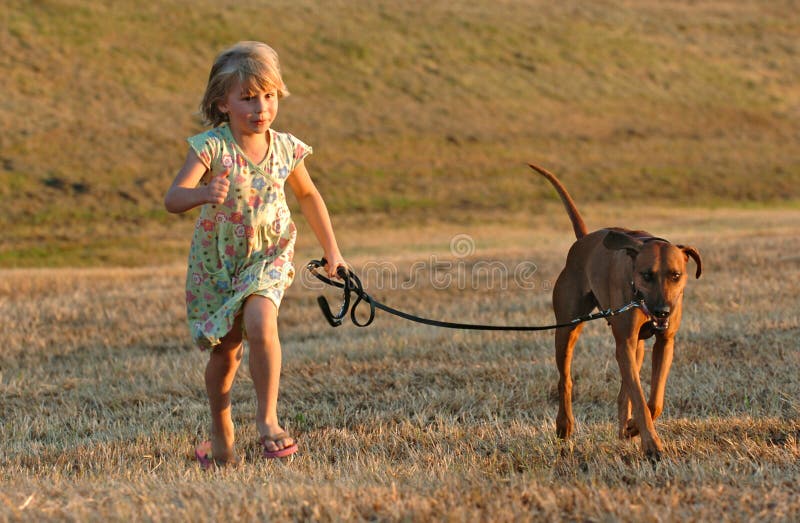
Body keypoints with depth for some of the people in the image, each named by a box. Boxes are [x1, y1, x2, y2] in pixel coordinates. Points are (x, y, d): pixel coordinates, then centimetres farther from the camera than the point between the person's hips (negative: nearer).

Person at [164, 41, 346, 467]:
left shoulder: (285, 149, -6)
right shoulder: (210, 147, -17)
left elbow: (308, 196, 14)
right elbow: (172, 199, -28)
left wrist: (331, 249, 15)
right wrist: (203, 194, -50)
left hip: (268, 258, 1)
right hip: (216, 263, -1)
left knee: (260, 324, -26)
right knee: (224, 351, 7)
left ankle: (267, 419, -16)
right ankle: (222, 436, 28)